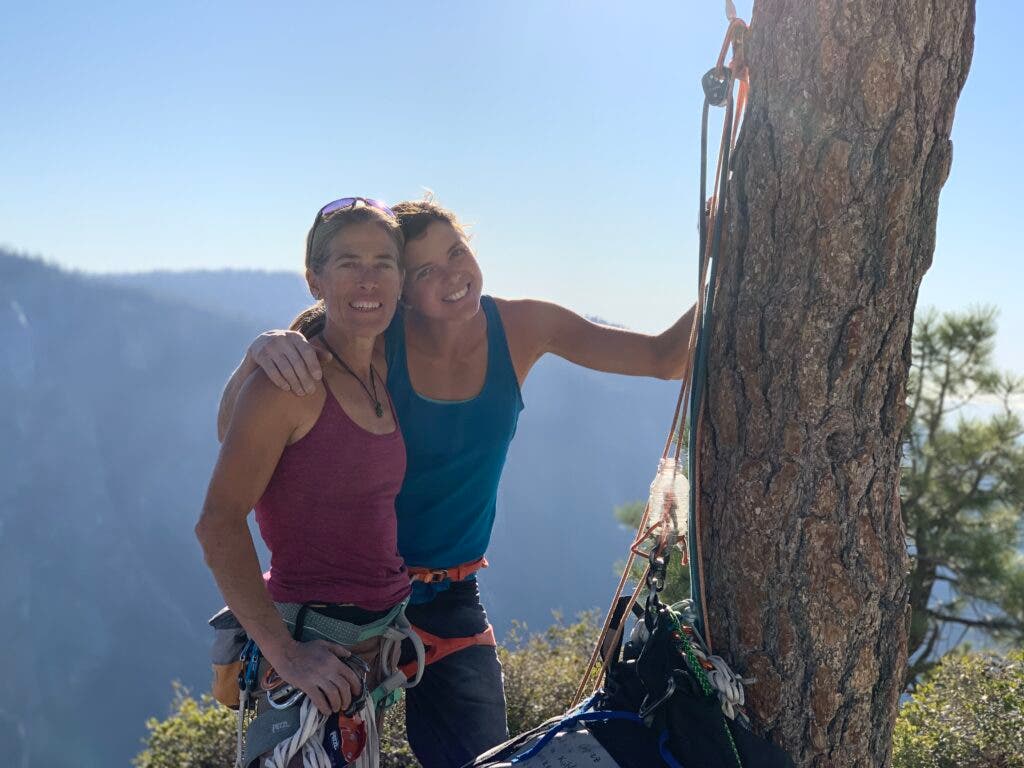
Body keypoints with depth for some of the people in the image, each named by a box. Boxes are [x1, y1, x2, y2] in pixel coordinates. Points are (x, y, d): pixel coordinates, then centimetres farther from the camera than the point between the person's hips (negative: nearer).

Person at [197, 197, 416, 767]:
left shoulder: (384, 373, 7)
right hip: (311, 639, -7)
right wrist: (284, 653, -24)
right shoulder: (290, 380, -14)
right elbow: (219, 524, -19)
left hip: (385, 630, 7)